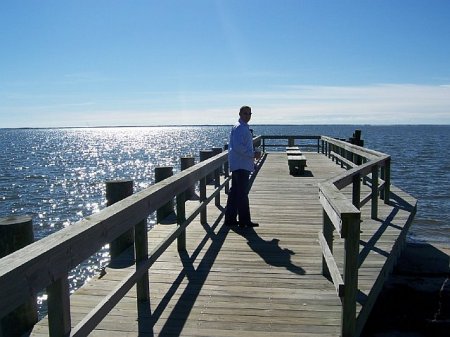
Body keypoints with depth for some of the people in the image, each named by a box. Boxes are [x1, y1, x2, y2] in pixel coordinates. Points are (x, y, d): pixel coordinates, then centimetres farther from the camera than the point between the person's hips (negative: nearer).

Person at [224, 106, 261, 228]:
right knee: (242, 193, -5)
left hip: (238, 165, 11)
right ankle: (244, 221, 0)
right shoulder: (240, 127, -13)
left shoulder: (243, 127, 20)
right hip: (241, 165, -11)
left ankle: (230, 219, 19)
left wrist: (252, 154, 19)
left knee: (235, 192, 12)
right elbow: (237, 146, -23)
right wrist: (252, 154, -17)